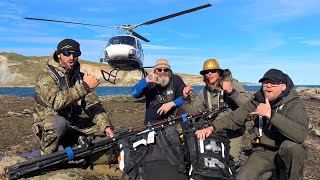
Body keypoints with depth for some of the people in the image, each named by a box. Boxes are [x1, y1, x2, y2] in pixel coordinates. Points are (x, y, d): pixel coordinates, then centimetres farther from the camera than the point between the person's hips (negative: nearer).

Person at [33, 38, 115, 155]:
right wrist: (84, 86, -36)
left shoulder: (80, 77, 5)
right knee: (59, 122, -38)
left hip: (74, 124, 5)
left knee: (108, 133, -11)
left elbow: (93, 105, -1)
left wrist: (106, 125, -15)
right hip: (48, 125, -5)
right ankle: (47, 157, -12)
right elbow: (56, 102, -34)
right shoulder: (46, 77, -14)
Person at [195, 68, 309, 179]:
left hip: (288, 153, -2)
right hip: (263, 152, 2)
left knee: (291, 145, -35)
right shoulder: (256, 102, 0)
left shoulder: (294, 104, -14)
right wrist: (212, 127, -13)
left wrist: (270, 114, -38)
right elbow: (234, 118, 2)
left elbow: (301, 134, -32)